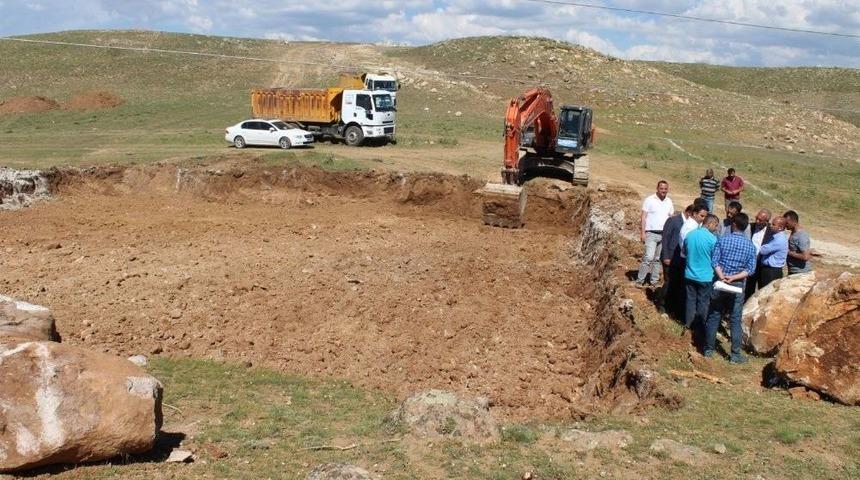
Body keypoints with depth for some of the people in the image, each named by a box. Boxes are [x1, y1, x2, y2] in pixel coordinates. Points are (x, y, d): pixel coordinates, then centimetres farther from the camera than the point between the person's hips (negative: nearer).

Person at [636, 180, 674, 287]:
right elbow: (644, 217, -5)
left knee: (658, 259, 9)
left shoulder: (669, 202, 10)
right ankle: (640, 280, -7)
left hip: (664, 234, 5)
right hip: (651, 233, -5)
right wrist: (642, 232, -12)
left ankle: (654, 281, 16)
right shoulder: (649, 200, -4)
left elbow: (671, 218, 16)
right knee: (649, 257, -14)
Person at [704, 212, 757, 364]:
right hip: (737, 286, 0)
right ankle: (735, 354, 7)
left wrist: (722, 277, -15)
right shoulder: (750, 245, -2)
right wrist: (733, 277, -13)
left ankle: (708, 349, 16)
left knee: (713, 317, 9)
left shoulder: (722, 240, -4)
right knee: (735, 321, 5)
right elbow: (751, 269, -8)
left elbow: (714, 262, -11)